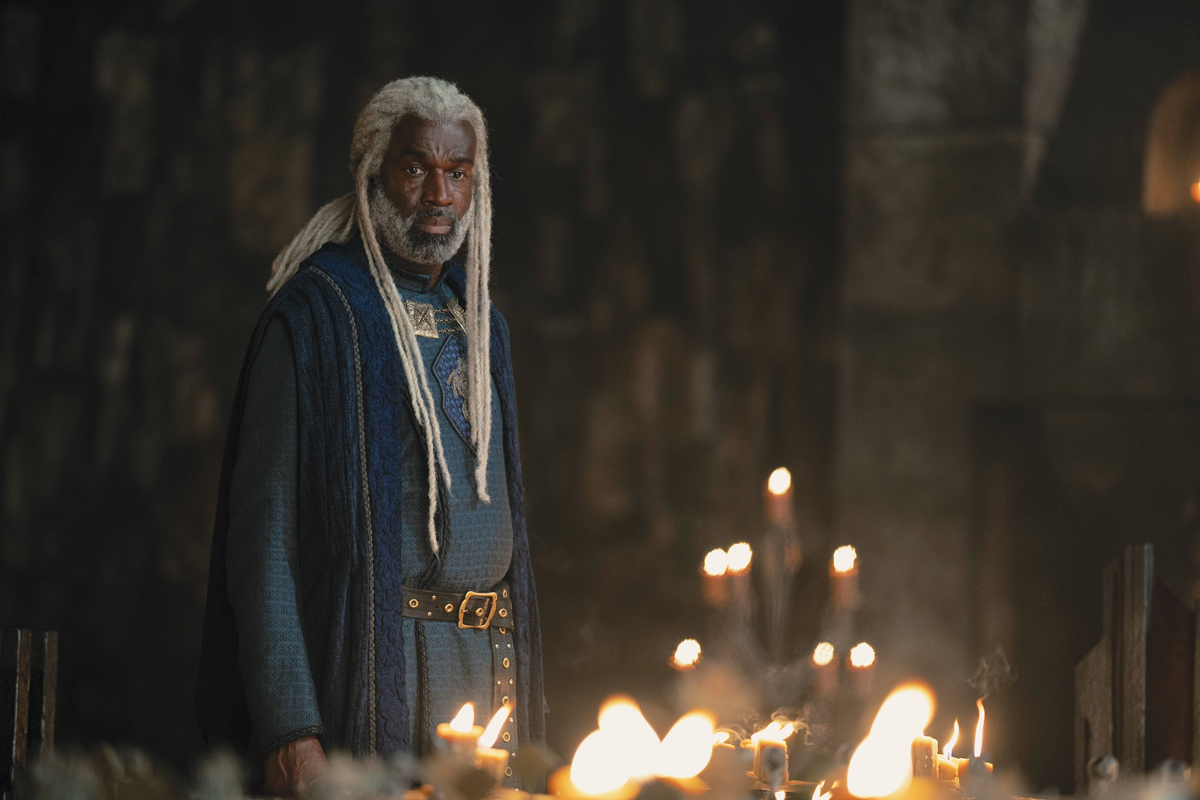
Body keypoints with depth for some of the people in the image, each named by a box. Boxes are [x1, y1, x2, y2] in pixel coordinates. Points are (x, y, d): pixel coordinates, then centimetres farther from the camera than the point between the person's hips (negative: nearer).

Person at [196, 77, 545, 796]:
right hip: (380, 673, -6)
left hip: (491, 661, 6)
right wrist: (289, 727, -20)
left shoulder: (478, 322, 16)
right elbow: (263, 535, -11)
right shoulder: (317, 313, -6)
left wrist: (530, 707, 13)